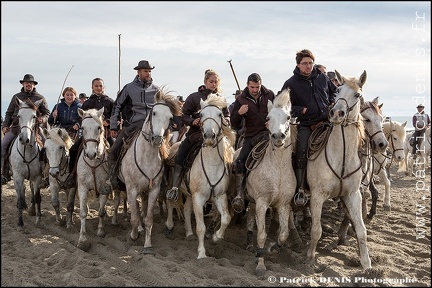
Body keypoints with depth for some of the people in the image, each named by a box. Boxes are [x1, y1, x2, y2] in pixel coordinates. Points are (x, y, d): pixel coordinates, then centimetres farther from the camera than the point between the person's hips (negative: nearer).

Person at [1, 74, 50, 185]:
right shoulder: (16, 97, 18)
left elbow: (47, 113, 11)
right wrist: (5, 125, 7)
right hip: (15, 128, 3)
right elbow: (9, 113, 21)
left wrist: (42, 119, -11)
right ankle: (5, 174, -6)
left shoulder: (40, 98, 11)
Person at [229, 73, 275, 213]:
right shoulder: (241, 99, 4)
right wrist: (239, 113, -17)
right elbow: (234, 124, 5)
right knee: (240, 161, -20)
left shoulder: (270, 95, 5)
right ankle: (240, 195, -20)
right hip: (252, 136, 0)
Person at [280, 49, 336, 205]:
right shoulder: (290, 84, 0)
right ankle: (300, 189, -10)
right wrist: (301, 110, -16)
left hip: (326, 120, 4)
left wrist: (332, 103, 8)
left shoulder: (322, 78, 11)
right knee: (301, 153, -17)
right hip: (306, 124, -4)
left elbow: (334, 91, 27)